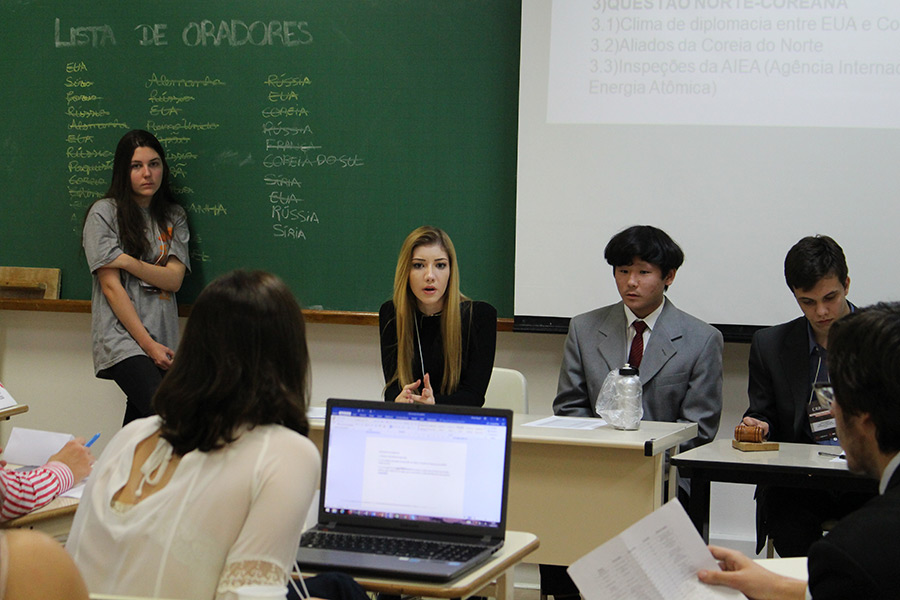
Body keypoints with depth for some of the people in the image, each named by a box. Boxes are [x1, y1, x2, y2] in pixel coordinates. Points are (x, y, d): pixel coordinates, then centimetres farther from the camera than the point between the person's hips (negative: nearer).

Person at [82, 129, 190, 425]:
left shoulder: (174, 216, 14)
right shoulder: (104, 213, -1)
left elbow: (174, 280, 2)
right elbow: (111, 287, -7)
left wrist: (127, 261, -12)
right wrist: (148, 344, -10)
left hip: (162, 341, 5)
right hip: (122, 341, -5)